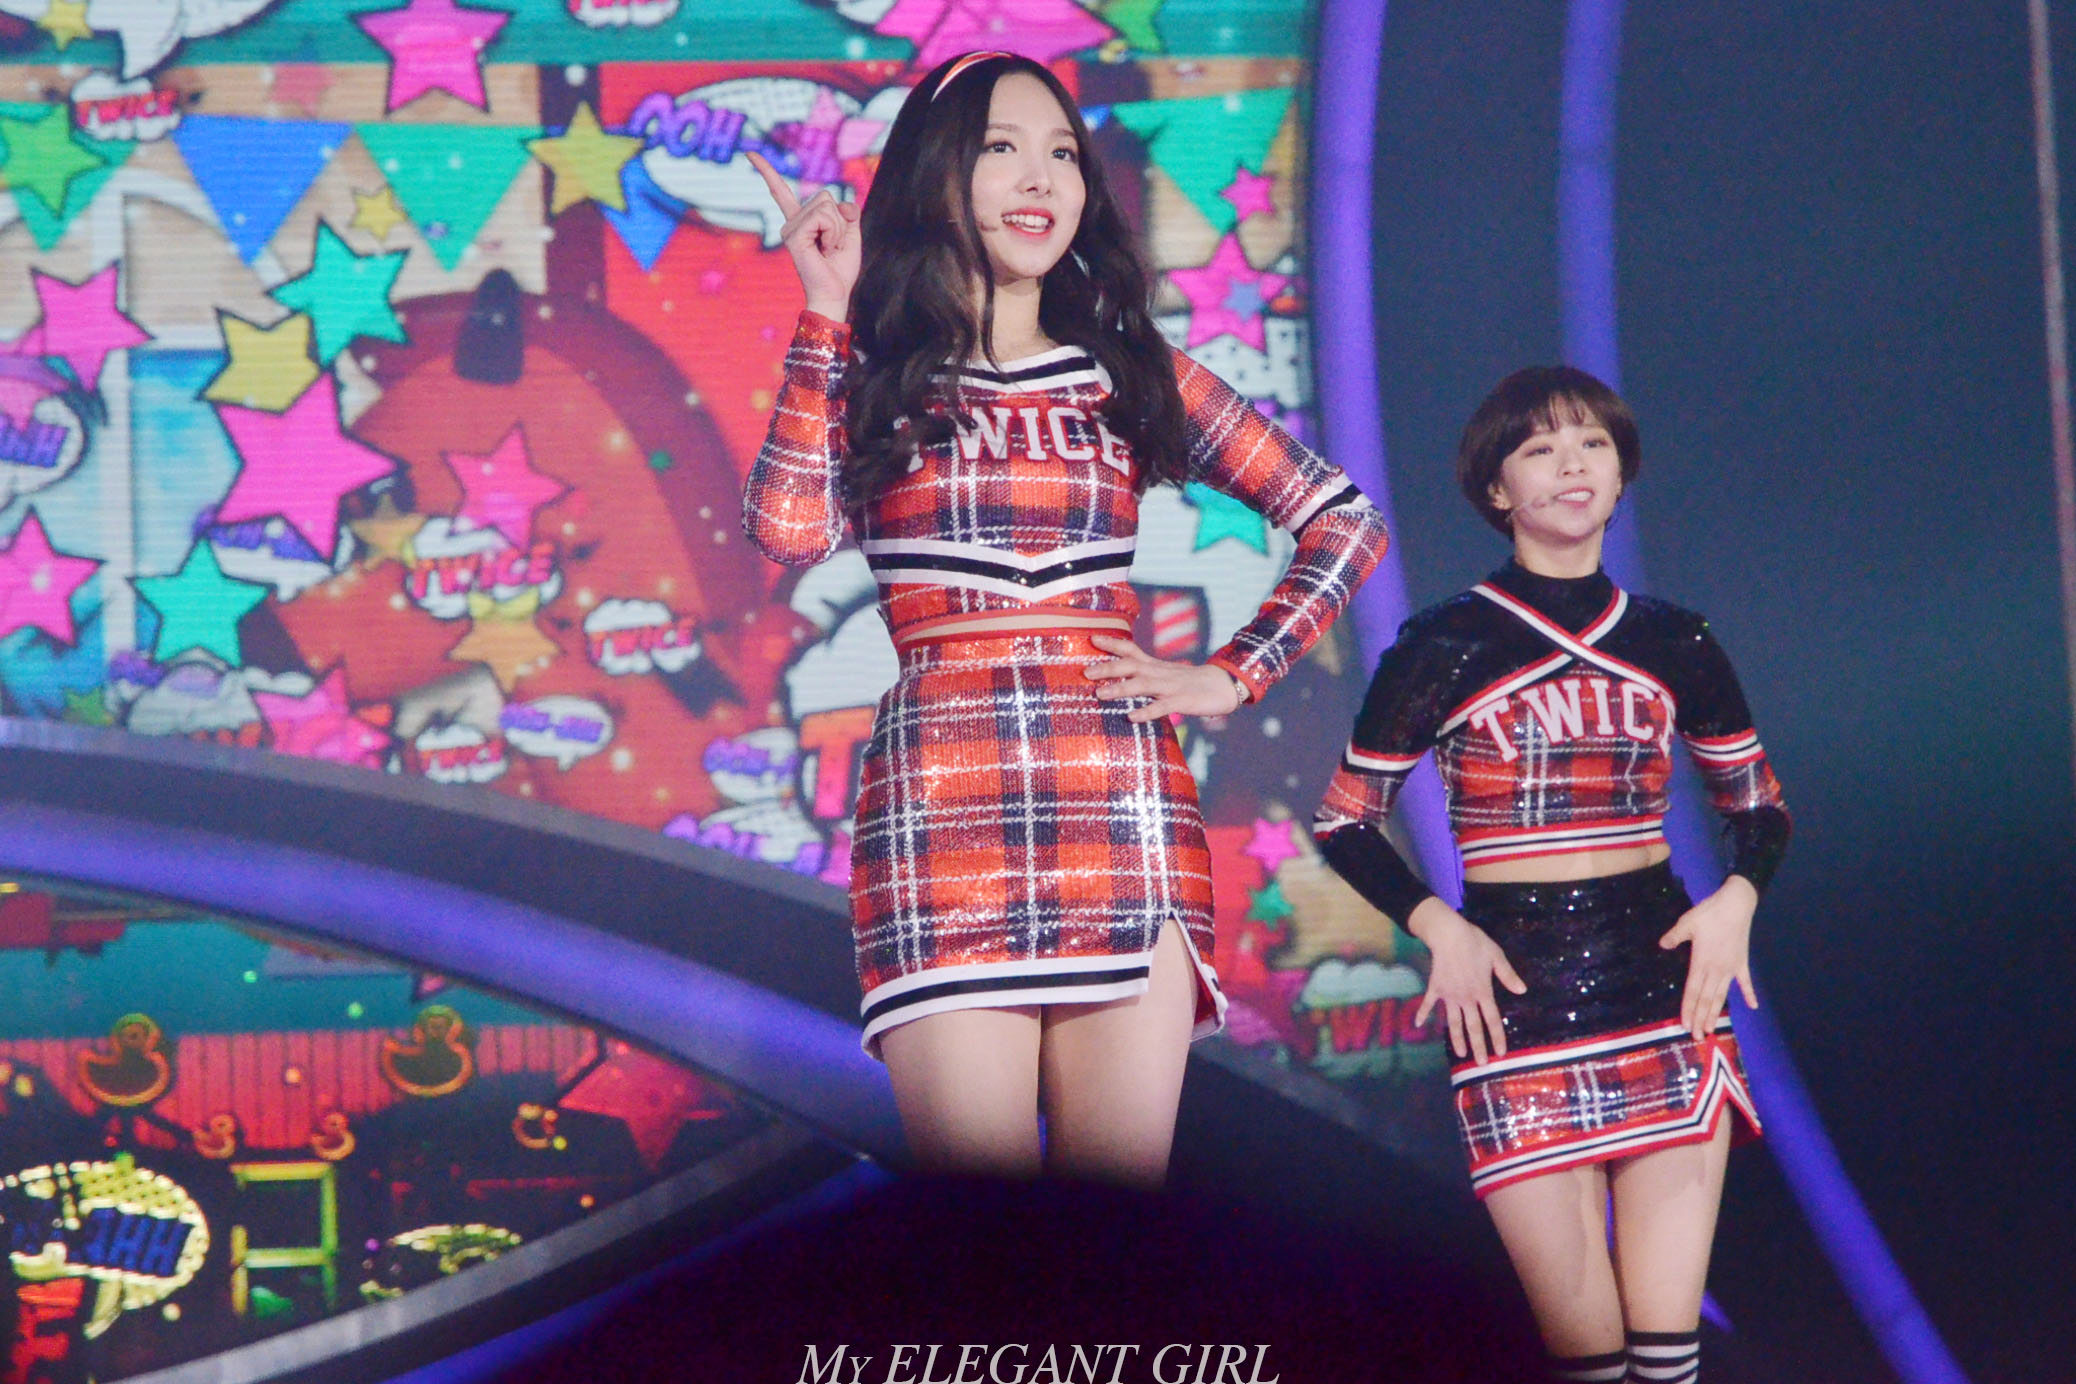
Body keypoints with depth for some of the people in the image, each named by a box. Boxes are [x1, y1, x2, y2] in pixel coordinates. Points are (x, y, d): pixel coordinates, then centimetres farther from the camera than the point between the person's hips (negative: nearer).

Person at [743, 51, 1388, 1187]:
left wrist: (1232, 676, 8)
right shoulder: (873, 374, 12)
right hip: (942, 803, -2)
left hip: (1121, 796, 2)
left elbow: (1346, 522, 19)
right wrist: (826, 313, -2)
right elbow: (789, 531, -9)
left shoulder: (1133, 375, 16)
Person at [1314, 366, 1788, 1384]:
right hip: (1515, 995, -2)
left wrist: (1738, 897, 0)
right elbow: (1343, 821, 6)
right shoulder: (1444, 648, 0)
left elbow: (1758, 806, 20)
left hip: (1666, 986, 2)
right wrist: (1435, 925, -9)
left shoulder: (1671, 644, 9)